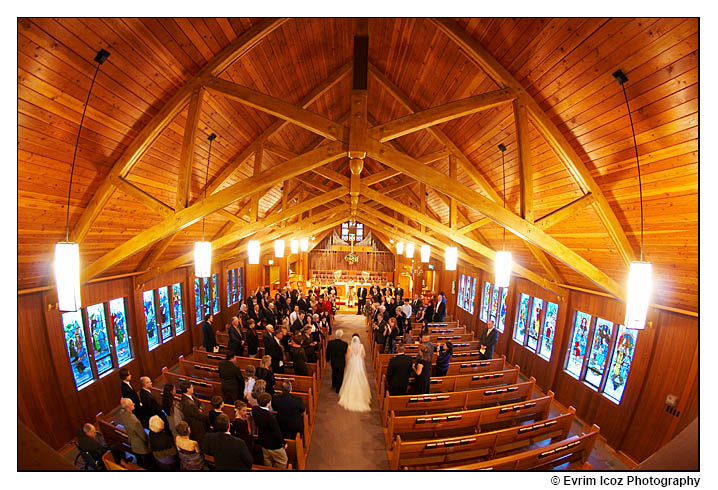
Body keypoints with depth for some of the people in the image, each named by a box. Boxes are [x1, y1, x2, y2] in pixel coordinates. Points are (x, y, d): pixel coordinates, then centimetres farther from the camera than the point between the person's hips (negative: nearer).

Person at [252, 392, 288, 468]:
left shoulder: (254, 409, -20)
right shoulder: (270, 417, -39)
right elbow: (277, 432, -26)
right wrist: (284, 443, -9)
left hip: (263, 442, 7)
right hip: (273, 445, -7)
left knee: (267, 462, 31)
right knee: (283, 461, 19)